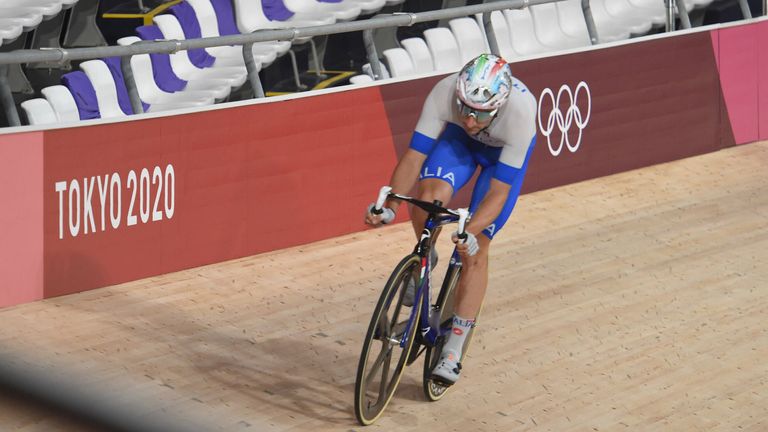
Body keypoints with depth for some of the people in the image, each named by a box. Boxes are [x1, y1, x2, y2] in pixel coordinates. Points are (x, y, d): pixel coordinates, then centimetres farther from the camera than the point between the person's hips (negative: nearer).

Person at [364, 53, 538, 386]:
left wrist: (471, 232, -49)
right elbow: (414, 155, -30)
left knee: (475, 248, -10)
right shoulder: (445, 92, -36)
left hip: (505, 152, -2)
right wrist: (390, 206, -42)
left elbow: (499, 192, -36)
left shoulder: (521, 111, -41)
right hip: (460, 141, 2)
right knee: (430, 195, -30)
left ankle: (453, 352, -1)